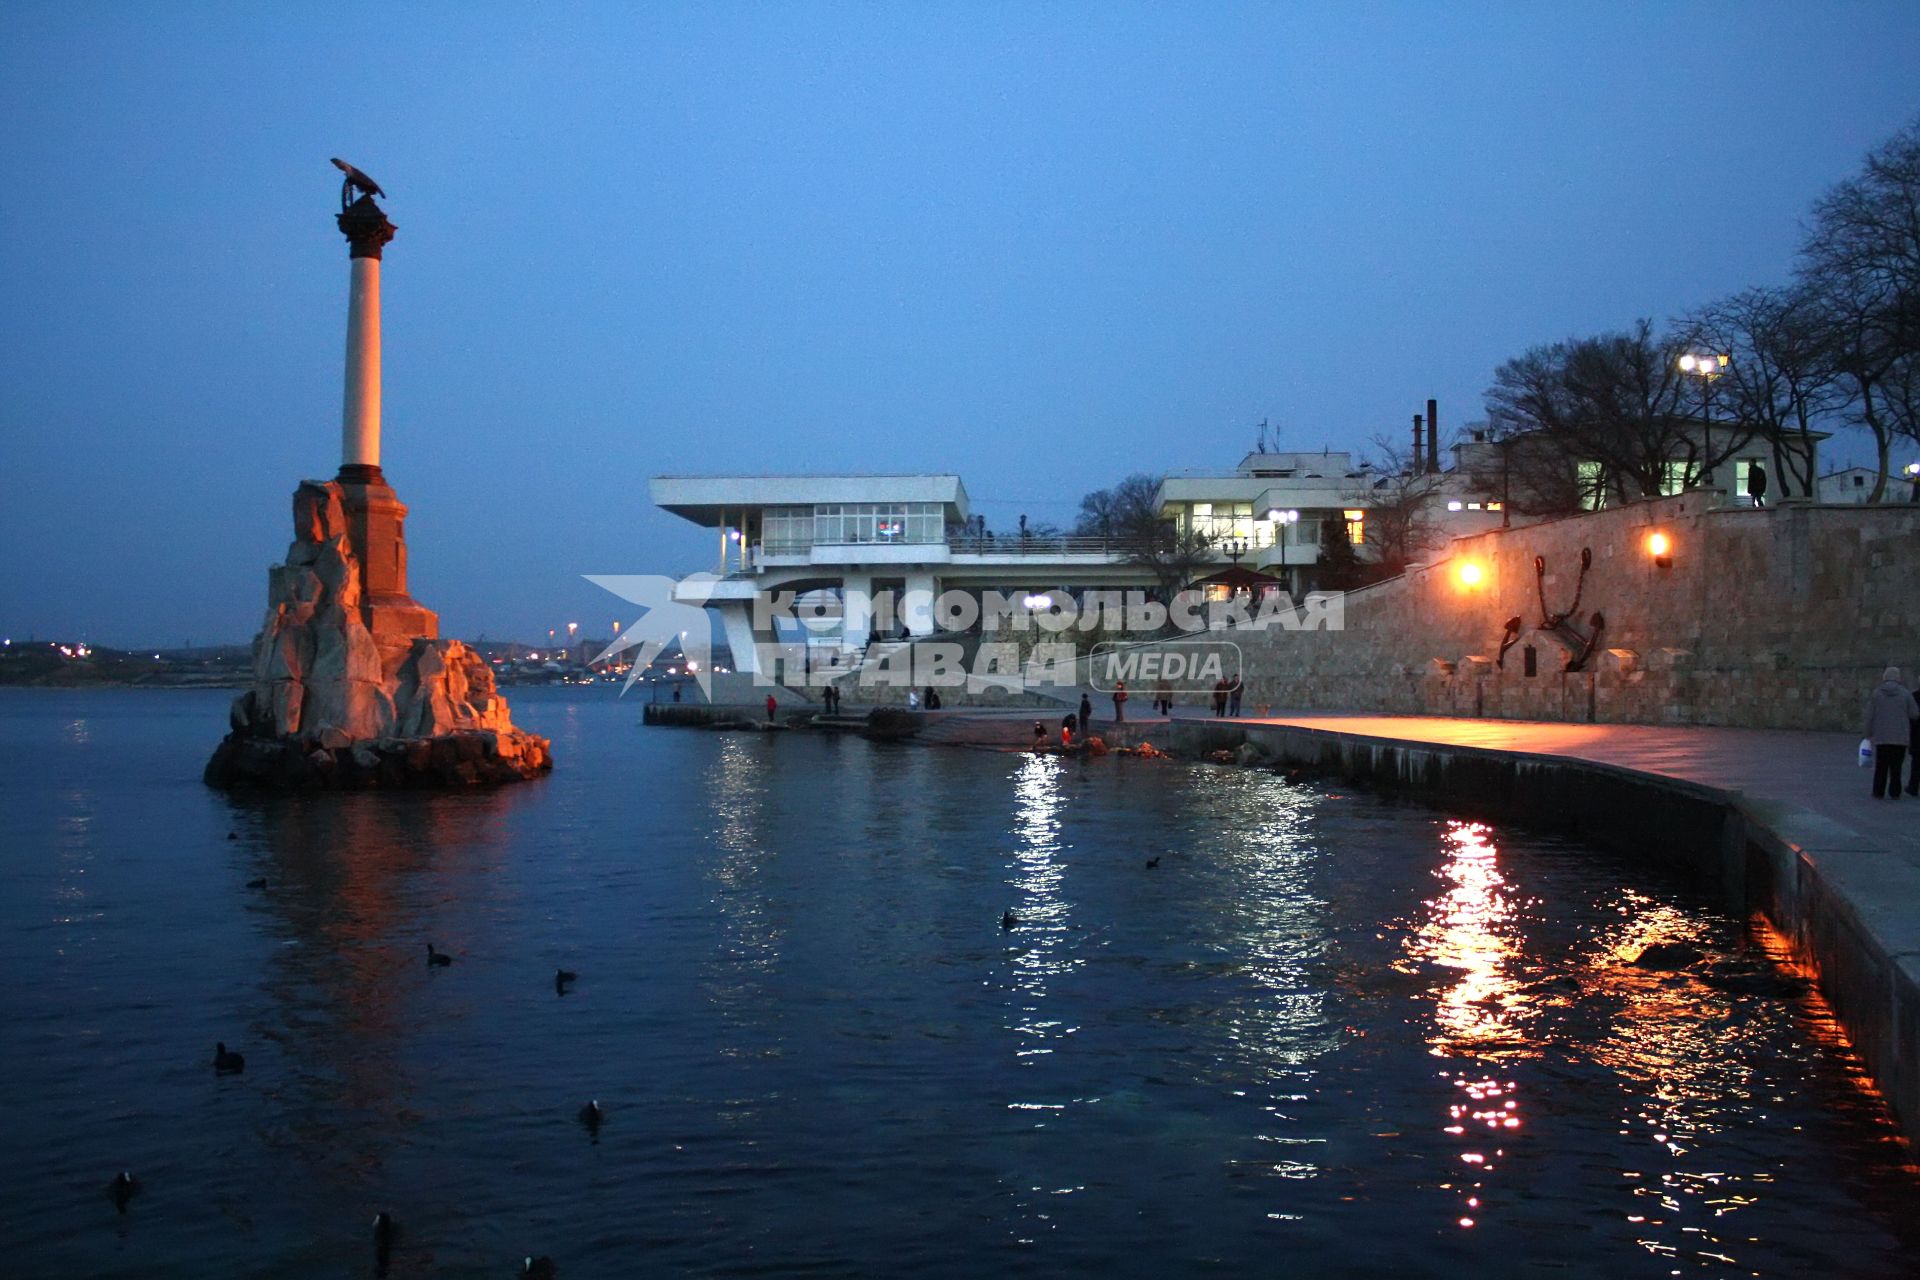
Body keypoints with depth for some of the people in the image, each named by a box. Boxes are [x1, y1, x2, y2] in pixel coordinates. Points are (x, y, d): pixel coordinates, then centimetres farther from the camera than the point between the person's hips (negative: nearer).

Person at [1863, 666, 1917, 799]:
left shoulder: (1876, 693, -3)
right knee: (1896, 766, 6)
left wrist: (1868, 733, 5)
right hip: (1900, 737, 0)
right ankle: (1894, 792, 5)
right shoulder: (1905, 693, -3)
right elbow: (1914, 714, -4)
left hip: (1881, 737, 0)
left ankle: (1878, 792, 9)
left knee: (1881, 766, 8)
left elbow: (1870, 716, -3)